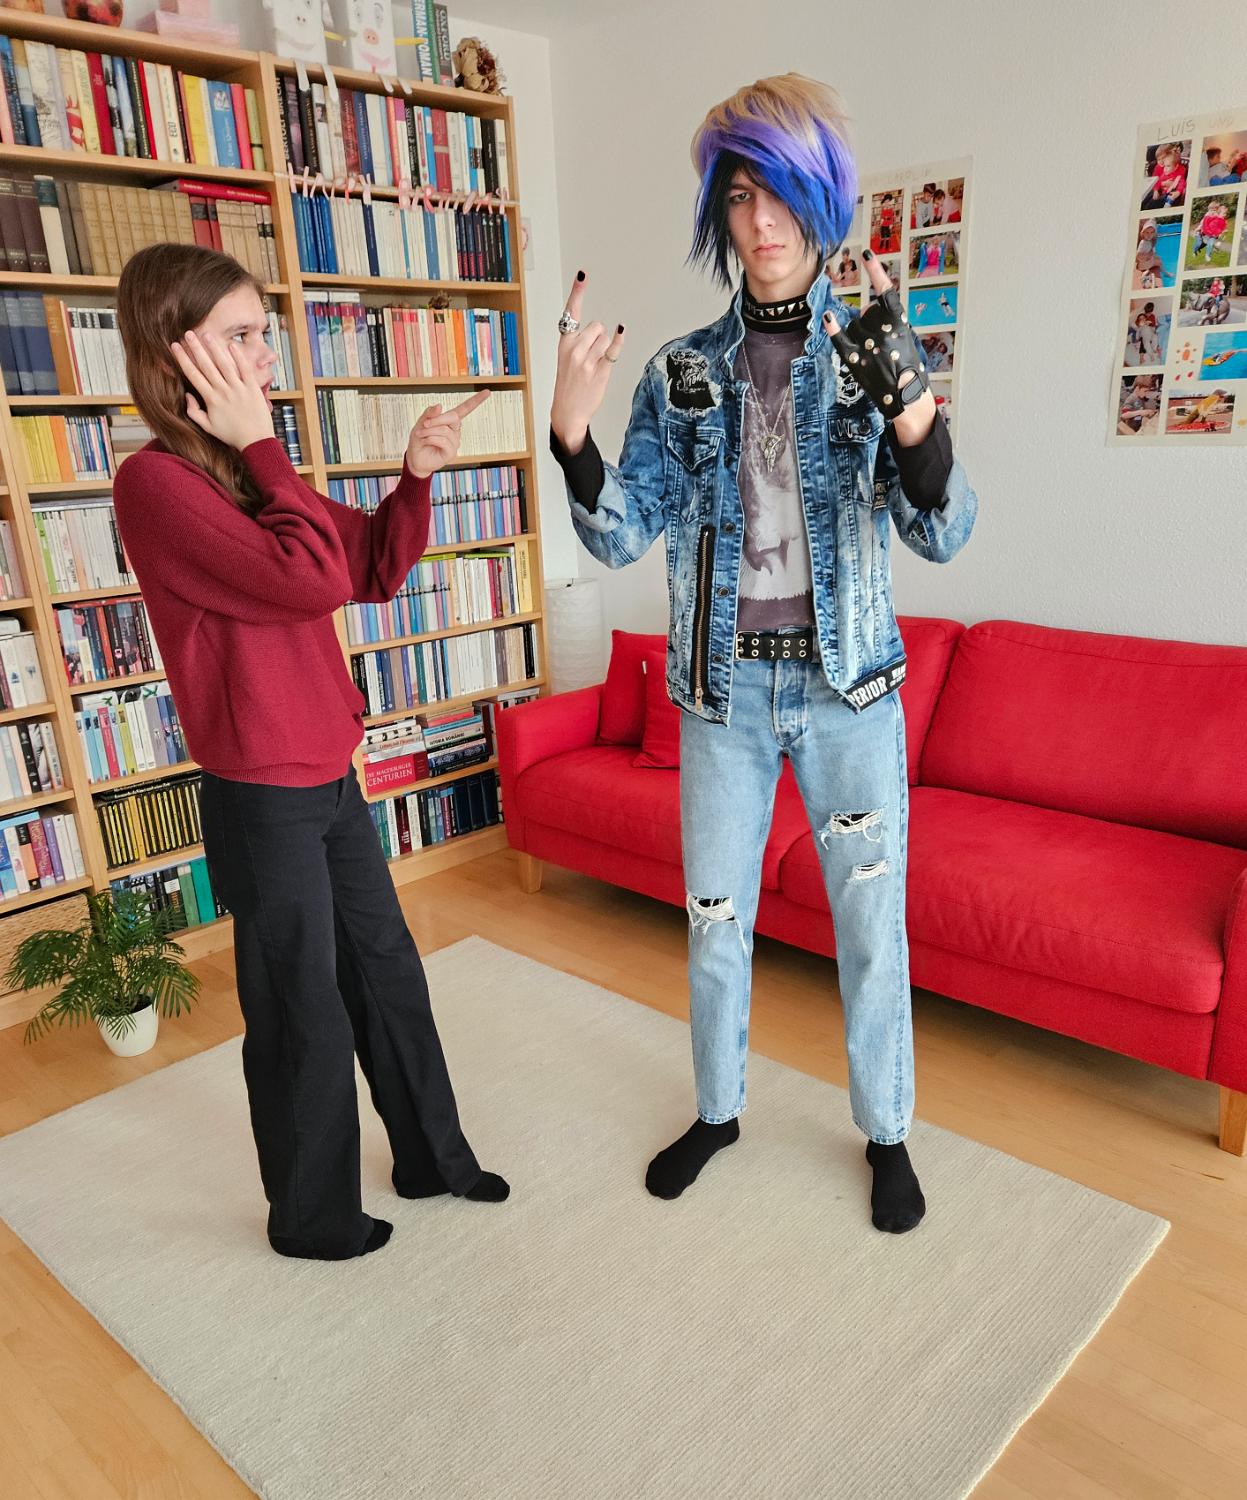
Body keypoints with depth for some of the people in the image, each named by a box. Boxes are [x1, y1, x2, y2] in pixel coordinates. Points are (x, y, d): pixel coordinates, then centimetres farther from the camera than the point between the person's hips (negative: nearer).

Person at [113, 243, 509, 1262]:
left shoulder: (250, 472, 10)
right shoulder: (155, 482, -18)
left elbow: (375, 569, 10)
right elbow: (313, 580, -28)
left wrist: (416, 474, -4)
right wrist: (265, 447, -18)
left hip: (330, 779, 8)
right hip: (261, 799, -8)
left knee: (390, 975, 19)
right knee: (305, 1014, 8)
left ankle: (433, 1157, 40)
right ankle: (312, 1218, 33)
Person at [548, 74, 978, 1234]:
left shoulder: (873, 352, -2)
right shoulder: (682, 371, 2)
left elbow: (940, 535, -12)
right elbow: (620, 537, -4)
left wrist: (912, 415, -31)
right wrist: (571, 428, -21)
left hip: (849, 684, -1)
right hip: (723, 689, 2)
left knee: (871, 921, 10)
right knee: (714, 918, 13)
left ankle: (885, 1132, 34)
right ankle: (716, 1110, 37)